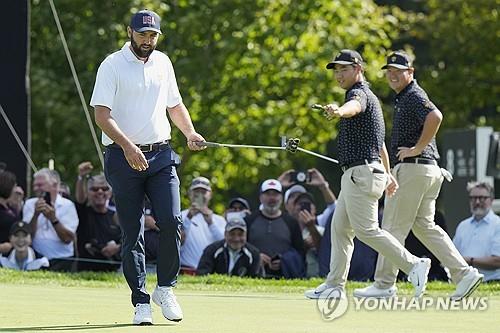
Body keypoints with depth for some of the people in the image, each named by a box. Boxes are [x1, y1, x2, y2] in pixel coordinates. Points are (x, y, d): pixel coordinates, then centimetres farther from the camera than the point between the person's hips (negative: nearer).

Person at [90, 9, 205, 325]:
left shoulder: (163, 63, 12)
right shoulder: (112, 65, -4)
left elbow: (175, 104, 24)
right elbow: (102, 114, -12)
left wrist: (190, 132, 6)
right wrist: (127, 146, -25)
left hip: (161, 156, 4)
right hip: (124, 158, -4)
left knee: (172, 221, -12)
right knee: (133, 234, -1)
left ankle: (165, 288, 4)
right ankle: (141, 302, 5)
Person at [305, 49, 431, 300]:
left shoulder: (360, 93, -11)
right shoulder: (368, 97, 22)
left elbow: (354, 107, -39)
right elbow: (380, 141, 29)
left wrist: (339, 111, -62)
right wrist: (387, 174, 36)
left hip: (361, 173, -11)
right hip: (355, 175, 11)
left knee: (366, 230, -11)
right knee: (339, 228, 10)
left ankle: (413, 265, -10)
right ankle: (335, 286, 11)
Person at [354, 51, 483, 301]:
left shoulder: (414, 96, -12)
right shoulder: (402, 97, 20)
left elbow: (435, 116, -32)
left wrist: (417, 149, -25)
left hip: (413, 168, -11)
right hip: (428, 170, 11)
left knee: (393, 227, -5)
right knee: (424, 225, 12)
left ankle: (384, 285, 0)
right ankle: (463, 273, 4)